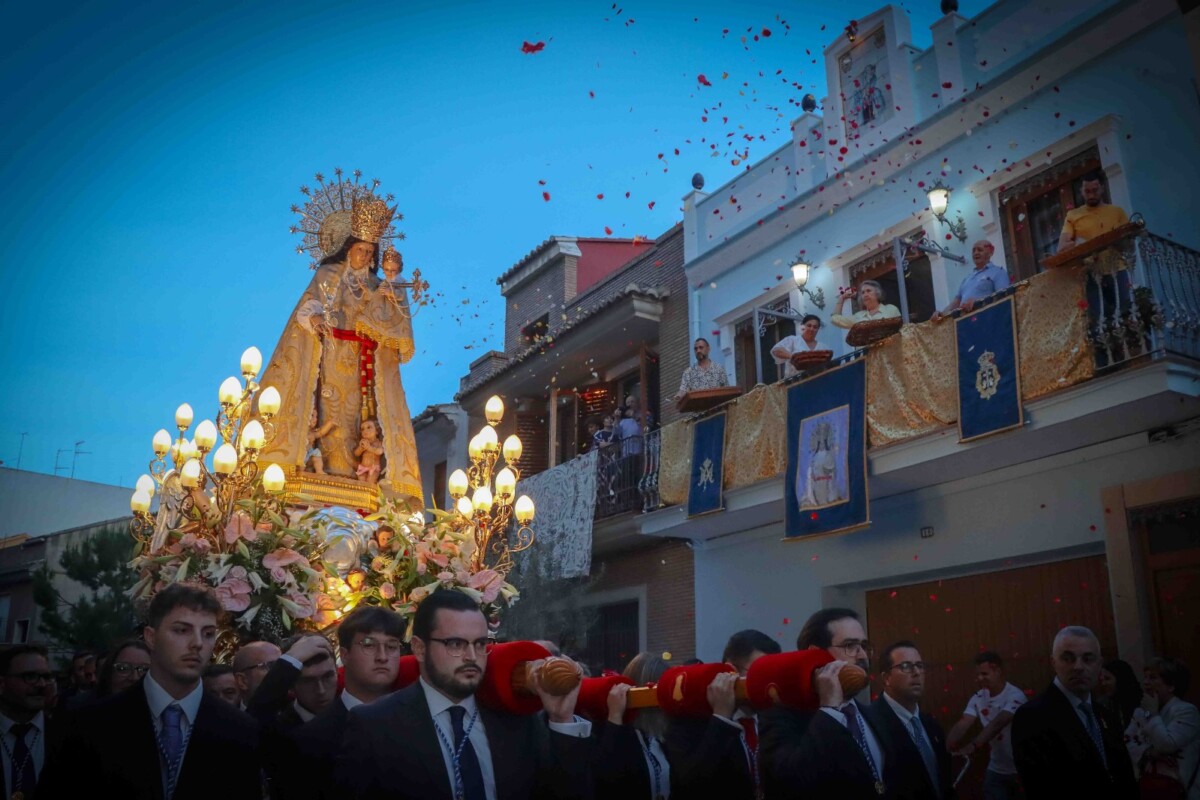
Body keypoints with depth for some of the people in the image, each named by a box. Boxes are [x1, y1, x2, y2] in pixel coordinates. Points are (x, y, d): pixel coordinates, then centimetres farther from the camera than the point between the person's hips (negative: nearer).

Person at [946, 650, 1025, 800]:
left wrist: (972, 747, -45)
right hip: (995, 770, 5)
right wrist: (946, 747, -31)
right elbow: (962, 725, -13)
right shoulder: (978, 698, -2)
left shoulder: (1015, 696, -20)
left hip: (1021, 769, -5)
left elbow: (997, 724, -33)